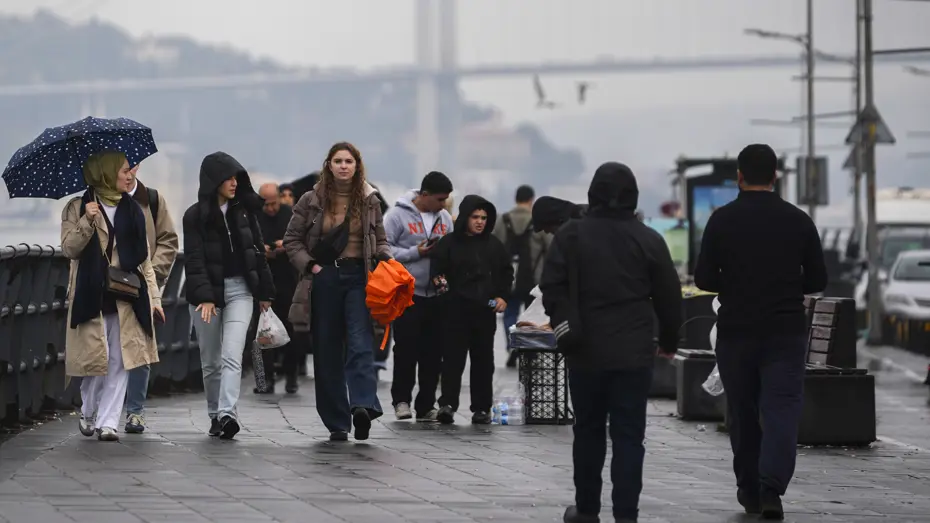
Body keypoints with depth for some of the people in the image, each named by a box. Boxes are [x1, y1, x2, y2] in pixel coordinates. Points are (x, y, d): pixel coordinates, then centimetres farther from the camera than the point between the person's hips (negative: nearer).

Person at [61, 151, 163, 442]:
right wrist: (87, 222, -20)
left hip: (126, 295, 3)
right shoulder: (78, 208, 4)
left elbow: (144, 260, 15)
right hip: (92, 295, -3)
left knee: (120, 362, -4)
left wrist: (154, 297, 8)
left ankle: (108, 423, -1)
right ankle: (88, 414, 19)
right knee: (96, 359, -4)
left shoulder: (133, 211, 15)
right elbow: (69, 248, -6)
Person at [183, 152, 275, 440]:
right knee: (211, 361, 7)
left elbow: (257, 251, 13)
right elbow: (194, 260, -10)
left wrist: (264, 292, 13)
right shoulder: (195, 216, -3)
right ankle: (215, 415, 20)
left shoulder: (244, 211, 7)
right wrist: (204, 297, -21)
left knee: (232, 356, -14)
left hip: (239, 289, 1)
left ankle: (227, 413, -25)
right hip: (207, 292, -1)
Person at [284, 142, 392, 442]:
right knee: (327, 352, 2)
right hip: (325, 279, 1)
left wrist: (385, 259, -3)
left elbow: (380, 240, 18)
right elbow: (292, 240, 9)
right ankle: (336, 423, 7)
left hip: (359, 278, -1)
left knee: (360, 344, -19)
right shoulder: (312, 201, 5)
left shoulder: (369, 201, 9)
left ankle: (363, 406, -33)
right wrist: (310, 265, -5)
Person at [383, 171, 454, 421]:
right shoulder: (398, 215, -7)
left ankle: (426, 405, 12)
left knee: (433, 352, 6)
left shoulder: (444, 218, 10)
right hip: (408, 294, -5)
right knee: (406, 349, -4)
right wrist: (416, 253, -15)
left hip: (436, 294, 5)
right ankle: (401, 399, 8)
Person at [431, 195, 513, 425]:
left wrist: (503, 297, 4)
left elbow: (507, 272, 16)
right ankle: (447, 404, -13)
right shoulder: (449, 243, 1)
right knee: (453, 356, -8)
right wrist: (440, 281, -22)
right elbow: (438, 270, -1)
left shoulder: (494, 245, 10)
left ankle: (482, 408, 12)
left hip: (486, 310, 3)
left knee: (483, 359, 7)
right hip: (456, 309, -3)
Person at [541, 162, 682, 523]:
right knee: (629, 436, 0)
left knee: (588, 431, 14)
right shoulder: (648, 239, -1)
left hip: (585, 351, 1)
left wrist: (563, 325, 6)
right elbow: (669, 297, 4)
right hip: (634, 354, -1)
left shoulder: (571, 235, -1)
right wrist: (668, 341, 17)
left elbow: (551, 288, -5)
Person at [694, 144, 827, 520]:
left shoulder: (722, 220, -4)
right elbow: (817, 280, 4)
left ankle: (749, 491, 20)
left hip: (736, 332, 0)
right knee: (781, 411, -4)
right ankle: (771, 487, -21)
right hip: (786, 333, 0)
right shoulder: (798, 221, 0)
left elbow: (703, 278, -4)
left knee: (743, 412, 12)